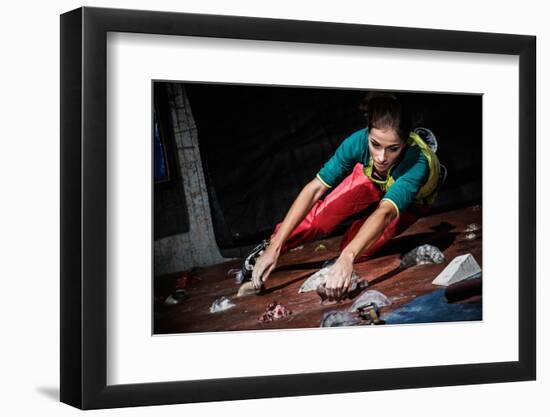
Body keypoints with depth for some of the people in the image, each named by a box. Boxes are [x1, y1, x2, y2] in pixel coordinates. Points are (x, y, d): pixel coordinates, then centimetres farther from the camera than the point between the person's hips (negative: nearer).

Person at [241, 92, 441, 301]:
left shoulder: (417, 163, -44)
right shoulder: (358, 141, -35)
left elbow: (385, 212, -58)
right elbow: (315, 188, -37)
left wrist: (347, 258, -74)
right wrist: (275, 246, -45)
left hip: (413, 199, -2)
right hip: (373, 180, 2)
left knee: (356, 249, -24)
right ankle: (271, 246, -13)